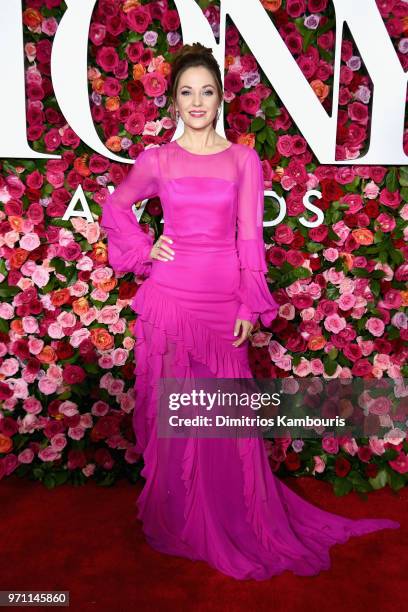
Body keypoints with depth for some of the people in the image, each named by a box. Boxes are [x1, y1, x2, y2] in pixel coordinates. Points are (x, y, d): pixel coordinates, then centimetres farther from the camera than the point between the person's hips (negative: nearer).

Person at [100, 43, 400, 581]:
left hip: (223, 300, 0)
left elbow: (250, 236, 1)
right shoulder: (157, 160, 5)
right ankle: (179, 520, 30)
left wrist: (250, 307, -3)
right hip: (170, 298, 1)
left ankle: (239, 522, 30)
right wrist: (144, 249, 3)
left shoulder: (244, 160, 4)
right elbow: (115, 207, 19)